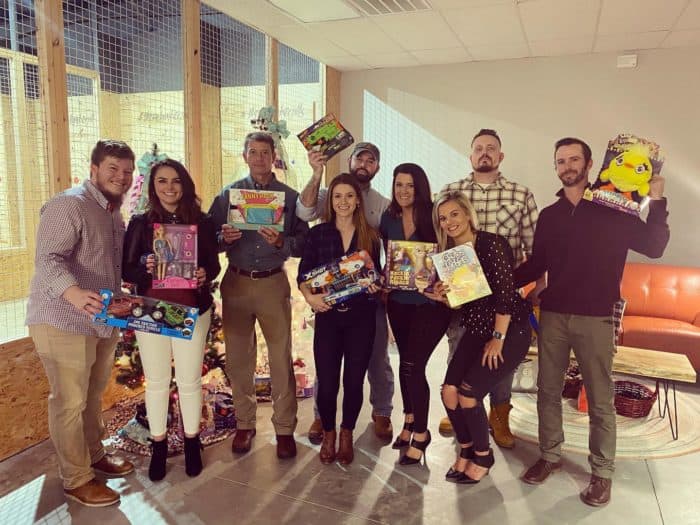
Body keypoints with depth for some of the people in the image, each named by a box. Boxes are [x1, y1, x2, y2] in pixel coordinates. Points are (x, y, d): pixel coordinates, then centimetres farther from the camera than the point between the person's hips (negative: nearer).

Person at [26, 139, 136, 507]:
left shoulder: (114, 212, 15)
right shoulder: (68, 205, -15)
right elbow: (48, 260, -26)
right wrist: (74, 294, -43)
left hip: (103, 322, 9)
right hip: (64, 322, -9)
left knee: (93, 396, 21)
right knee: (70, 403, 2)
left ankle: (94, 455, 39)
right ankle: (77, 480, 17)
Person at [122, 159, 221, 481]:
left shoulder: (202, 222, 0)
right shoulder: (140, 223, 0)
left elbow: (214, 264, 4)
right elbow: (125, 270, -1)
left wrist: (205, 275, -18)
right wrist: (145, 267, -21)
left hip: (192, 310, 0)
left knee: (189, 380, 9)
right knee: (156, 381, 11)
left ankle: (192, 443, 29)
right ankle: (158, 447, 29)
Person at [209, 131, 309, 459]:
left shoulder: (290, 197, 4)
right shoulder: (228, 194, 7)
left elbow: (303, 244, -2)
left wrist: (281, 242, -20)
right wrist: (224, 238, -17)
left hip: (273, 283, -1)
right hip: (236, 282, 2)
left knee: (281, 358, 1)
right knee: (238, 357, 9)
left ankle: (285, 428, 15)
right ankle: (244, 423, 25)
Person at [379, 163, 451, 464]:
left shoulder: (433, 218, -10)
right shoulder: (389, 219, 4)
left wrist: (433, 272, -24)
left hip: (429, 302, -5)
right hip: (398, 301, 5)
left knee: (413, 365, -8)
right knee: (406, 363, 16)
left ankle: (420, 434, 11)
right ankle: (410, 422, 36)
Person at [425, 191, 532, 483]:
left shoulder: (492, 244, -16)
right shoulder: (448, 252, 4)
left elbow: (506, 293, -19)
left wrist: (498, 338, -17)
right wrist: (441, 297, -13)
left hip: (509, 331, -6)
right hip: (476, 331, 6)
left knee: (468, 393, -13)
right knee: (449, 391, -4)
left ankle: (483, 456, 14)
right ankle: (466, 449, 23)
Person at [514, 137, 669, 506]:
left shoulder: (613, 210, 0)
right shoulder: (549, 215, 9)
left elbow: (653, 247, -5)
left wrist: (656, 202, -14)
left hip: (595, 318, -3)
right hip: (552, 315, 3)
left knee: (600, 399, 5)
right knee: (548, 391, 11)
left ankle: (602, 472, 21)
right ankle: (550, 456, 28)